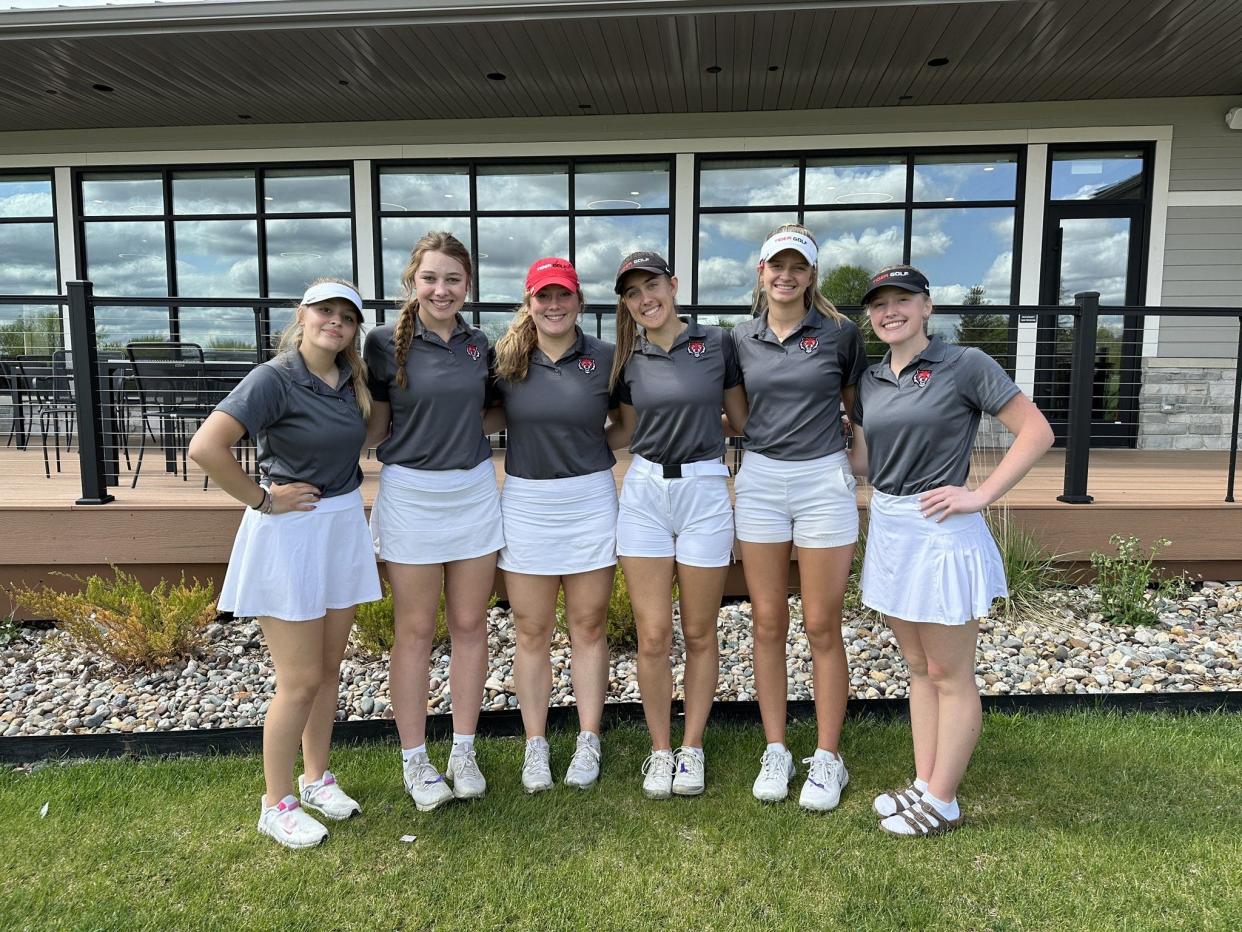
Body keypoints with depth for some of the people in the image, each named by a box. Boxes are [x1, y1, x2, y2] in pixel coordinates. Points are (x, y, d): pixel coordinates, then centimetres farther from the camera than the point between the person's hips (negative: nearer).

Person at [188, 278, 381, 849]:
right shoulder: (275, 379, -16)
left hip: (344, 529, 7)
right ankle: (277, 804, 20)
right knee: (300, 681, 1)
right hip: (290, 535, -7)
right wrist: (262, 499, -17)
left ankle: (316, 779, 34)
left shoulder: (351, 379, 5)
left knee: (329, 670, 16)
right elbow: (205, 447, -27)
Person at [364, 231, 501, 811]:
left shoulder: (479, 344, 6)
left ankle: (463, 752, 25)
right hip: (410, 494, -3)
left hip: (474, 491, 4)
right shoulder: (386, 342, -5)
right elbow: (374, 430, -1)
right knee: (415, 630, 6)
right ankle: (415, 760, 21)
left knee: (469, 626, 10)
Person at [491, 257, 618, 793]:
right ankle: (535, 746, 23)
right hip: (525, 502, 1)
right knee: (531, 632, 9)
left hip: (590, 499, -1)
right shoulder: (506, 359, 2)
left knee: (588, 628, 9)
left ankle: (588, 743, 23)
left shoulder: (604, 357, 0)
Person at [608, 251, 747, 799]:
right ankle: (659, 750, 20)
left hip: (705, 492, -2)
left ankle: (692, 748, 25)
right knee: (653, 635, 2)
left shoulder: (717, 344, 0)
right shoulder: (630, 360, 7)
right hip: (644, 492, 2)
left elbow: (741, 419, 8)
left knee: (699, 633, 8)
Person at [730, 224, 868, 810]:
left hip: (824, 481, -3)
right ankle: (775, 752, 22)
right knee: (768, 625, 8)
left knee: (822, 628, 4)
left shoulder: (839, 333, -2)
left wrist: (863, 474, 2)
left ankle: (827, 758, 19)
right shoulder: (742, 339, 6)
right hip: (759, 481, 3)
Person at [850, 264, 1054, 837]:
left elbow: (1036, 432, -10)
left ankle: (941, 804, 17)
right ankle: (923, 785, 28)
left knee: (949, 676, 5)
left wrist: (980, 495, -15)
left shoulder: (965, 365, -9)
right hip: (888, 528, 7)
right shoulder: (870, 381, 10)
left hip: (940, 530, -7)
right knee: (918, 669, 16)